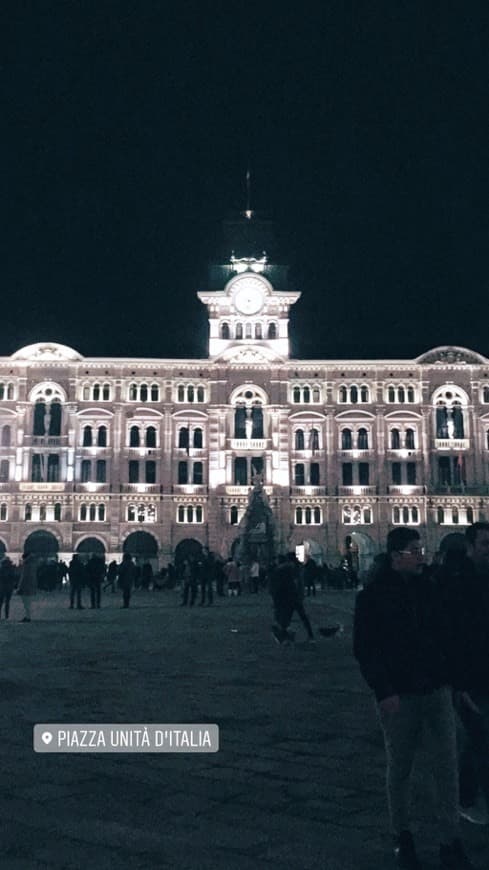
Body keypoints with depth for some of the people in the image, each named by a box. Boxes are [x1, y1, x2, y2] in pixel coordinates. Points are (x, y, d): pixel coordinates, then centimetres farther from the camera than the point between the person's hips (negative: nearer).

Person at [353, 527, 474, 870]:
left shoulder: (429, 588, 5)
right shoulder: (373, 595, -9)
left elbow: (444, 635, 11)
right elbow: (364, 648, -9)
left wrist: (454, 679, 6)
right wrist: (384, 692, -15)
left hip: (437, 690, 4)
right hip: (399, 696, -3)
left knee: (447, 766, 3)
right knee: (400, 768, 10)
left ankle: (451, 842, 15)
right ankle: (402, 836, 28)